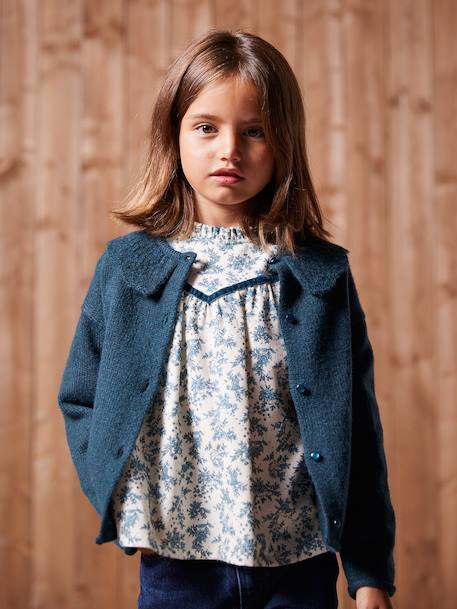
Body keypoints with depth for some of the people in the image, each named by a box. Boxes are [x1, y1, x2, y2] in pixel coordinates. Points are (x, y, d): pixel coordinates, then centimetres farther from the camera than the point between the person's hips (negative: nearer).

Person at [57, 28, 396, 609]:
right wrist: (118, 498, -6)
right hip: (174, 557, 1)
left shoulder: (322, 274, -2)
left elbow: (356, 430, -1)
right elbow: (80, 401, 8)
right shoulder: (126, 266, -1)